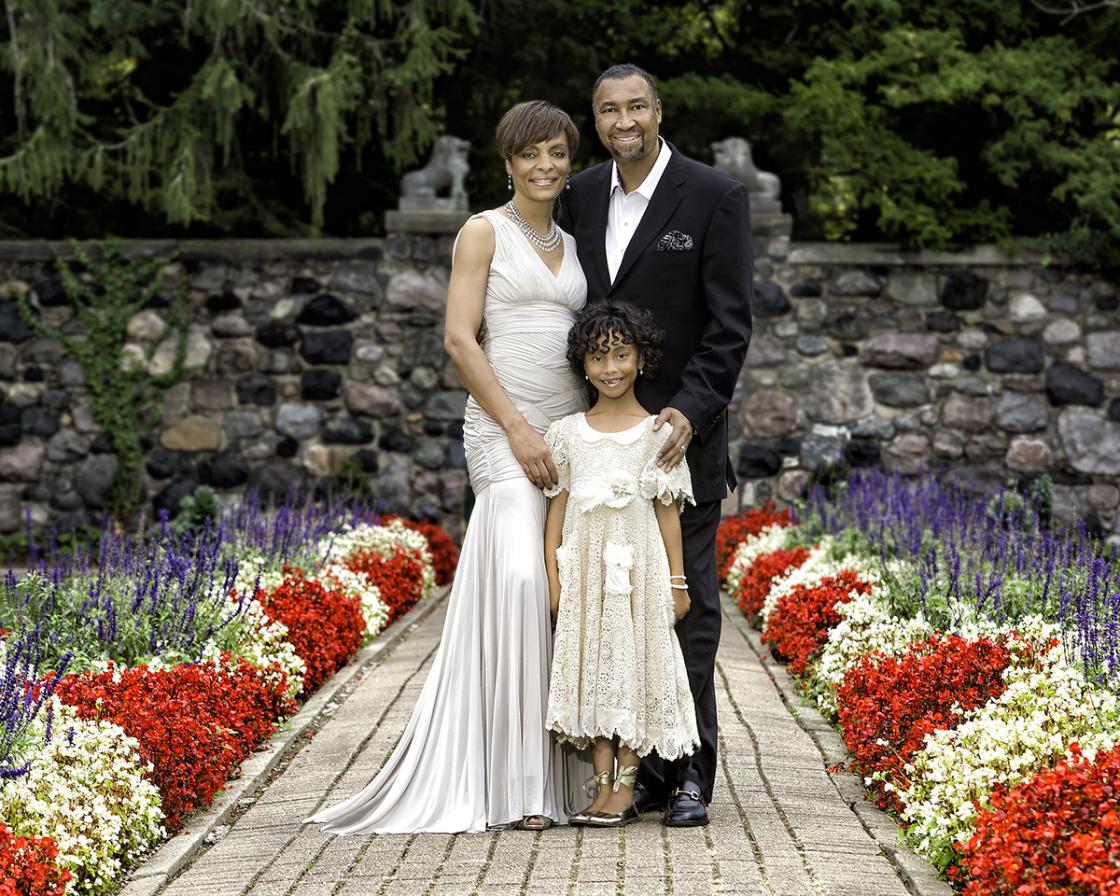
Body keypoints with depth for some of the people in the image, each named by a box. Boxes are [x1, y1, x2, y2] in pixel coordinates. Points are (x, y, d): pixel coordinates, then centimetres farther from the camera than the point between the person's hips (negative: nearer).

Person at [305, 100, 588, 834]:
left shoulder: (574, 246, 17)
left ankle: (565, 768, 8)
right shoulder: (484, 232, 0)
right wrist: (518, 429, -14)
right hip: (505, 429, -6)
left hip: (574, 431, 6)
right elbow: (460, 338, -8)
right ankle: (518, 784, -18)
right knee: (519, 579, -20)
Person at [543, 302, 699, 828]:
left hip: (638, 565, -2)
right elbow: (557, 508, 7)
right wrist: (553, 577, 1)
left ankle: (624, 788, 3)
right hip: (585, 565, 2)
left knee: (633, 663, -1)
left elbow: (668, 510, 1)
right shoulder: (567, 434, 6)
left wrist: (677, 581, 0)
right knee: (591, 668, 2)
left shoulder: (658, 432, 1)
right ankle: (603, 786, 7)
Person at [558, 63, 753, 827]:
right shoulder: (581, 197, 9)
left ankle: (692, 771, 6)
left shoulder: (716, 197, -6)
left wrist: (690, 411, -19)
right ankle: (644, 765, 11)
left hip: (681, 429, -4)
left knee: (688, 601, 0)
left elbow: (731, 324, -9)